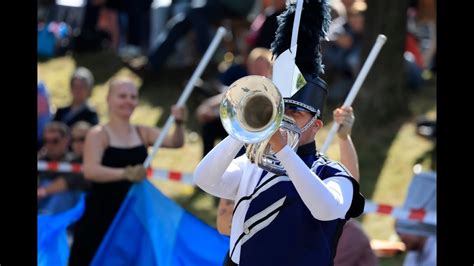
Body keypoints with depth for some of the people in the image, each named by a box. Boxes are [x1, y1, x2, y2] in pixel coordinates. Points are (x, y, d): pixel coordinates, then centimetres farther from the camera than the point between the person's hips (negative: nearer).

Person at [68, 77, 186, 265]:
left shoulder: (143, 133, 7)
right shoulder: (98, 135, -8)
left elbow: (175, 142, -7)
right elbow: (90, 170, -24)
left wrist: (179, 124, -29)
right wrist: (125, 174, -40)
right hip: (100, 218, -4)